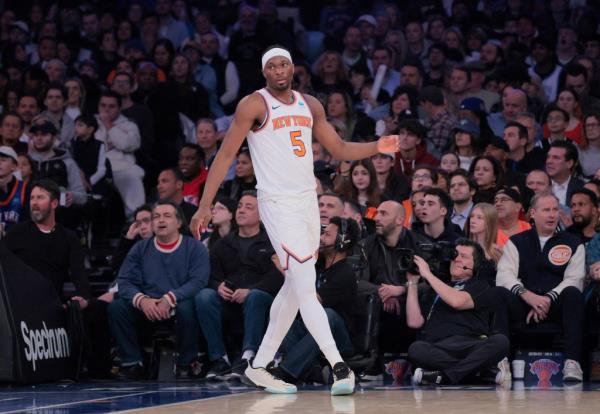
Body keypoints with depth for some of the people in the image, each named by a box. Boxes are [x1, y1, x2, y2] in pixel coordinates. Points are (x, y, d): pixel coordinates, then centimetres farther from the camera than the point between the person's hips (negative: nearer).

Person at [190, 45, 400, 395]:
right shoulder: (254, 105, -7)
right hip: (277, 204, -7)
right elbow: (225, 156, -8)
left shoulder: (310, 106, 11)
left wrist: (376, 148, -1)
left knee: (294, 288, 12)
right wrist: (205, 206, -14)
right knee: (306, 286, -14)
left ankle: (260, 367, 21)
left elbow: (340, 149, 17)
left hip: (308, 201, 7)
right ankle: (339, 366, -20)